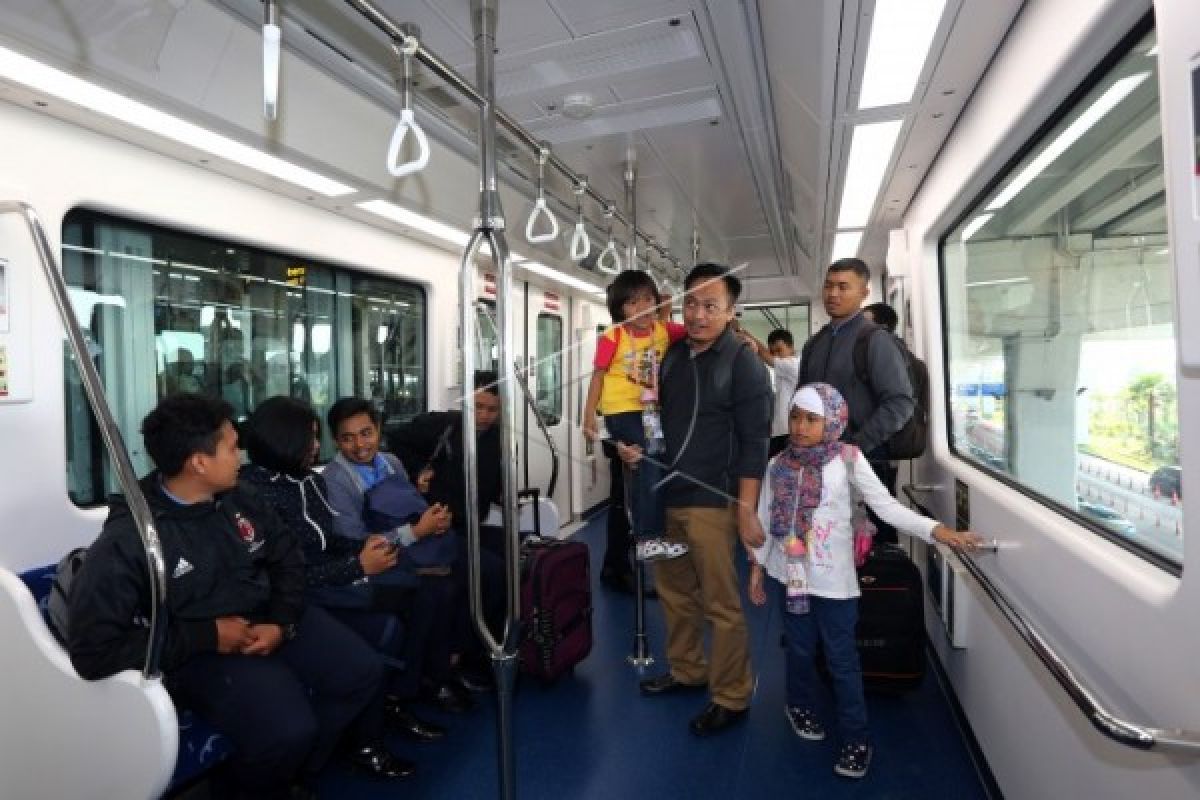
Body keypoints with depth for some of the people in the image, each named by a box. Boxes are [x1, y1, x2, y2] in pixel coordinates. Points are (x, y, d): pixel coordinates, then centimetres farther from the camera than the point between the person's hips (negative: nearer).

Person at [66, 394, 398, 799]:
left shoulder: (237, 499, 0)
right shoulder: (127, 539, -19)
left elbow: (286, 554, 10)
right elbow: (92, 650, -20)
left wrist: (284, 622, -6)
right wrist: (206, 636, -21)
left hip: (268, 618, 7)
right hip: (201, 653, -6)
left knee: (363, 671, -2)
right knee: (288, 730, -28)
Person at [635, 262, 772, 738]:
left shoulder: (742, 362, -8)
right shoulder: (673, 354, 10)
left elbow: (754, 442, -11)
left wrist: (747, 510, -15)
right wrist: (634, 445, 3)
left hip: (711, 501, -6)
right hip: (666, 495, 7)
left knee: (721, 605, 3)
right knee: (674, 592, 17)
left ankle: (731, 698, 20)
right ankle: (686, 671, 36)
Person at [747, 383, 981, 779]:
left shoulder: (847, 460, -10)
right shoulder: (779, 466, -3)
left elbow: (887, 506, -11)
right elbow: (765, 520, 4)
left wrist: (937, 530, -23)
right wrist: (756, 570, 9)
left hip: (834, 578, -2)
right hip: (793, 575, 3)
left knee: (842, 659, 8)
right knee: (799, 649, 19)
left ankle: (856, 738, 26)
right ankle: (800, 705, 44)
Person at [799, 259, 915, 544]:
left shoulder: (875, 339, -7)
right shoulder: (814, 344, 13)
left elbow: (900, 402, -16)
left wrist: (856, 446, -19)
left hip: (866, 461, -6)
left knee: (874, 540, 6)